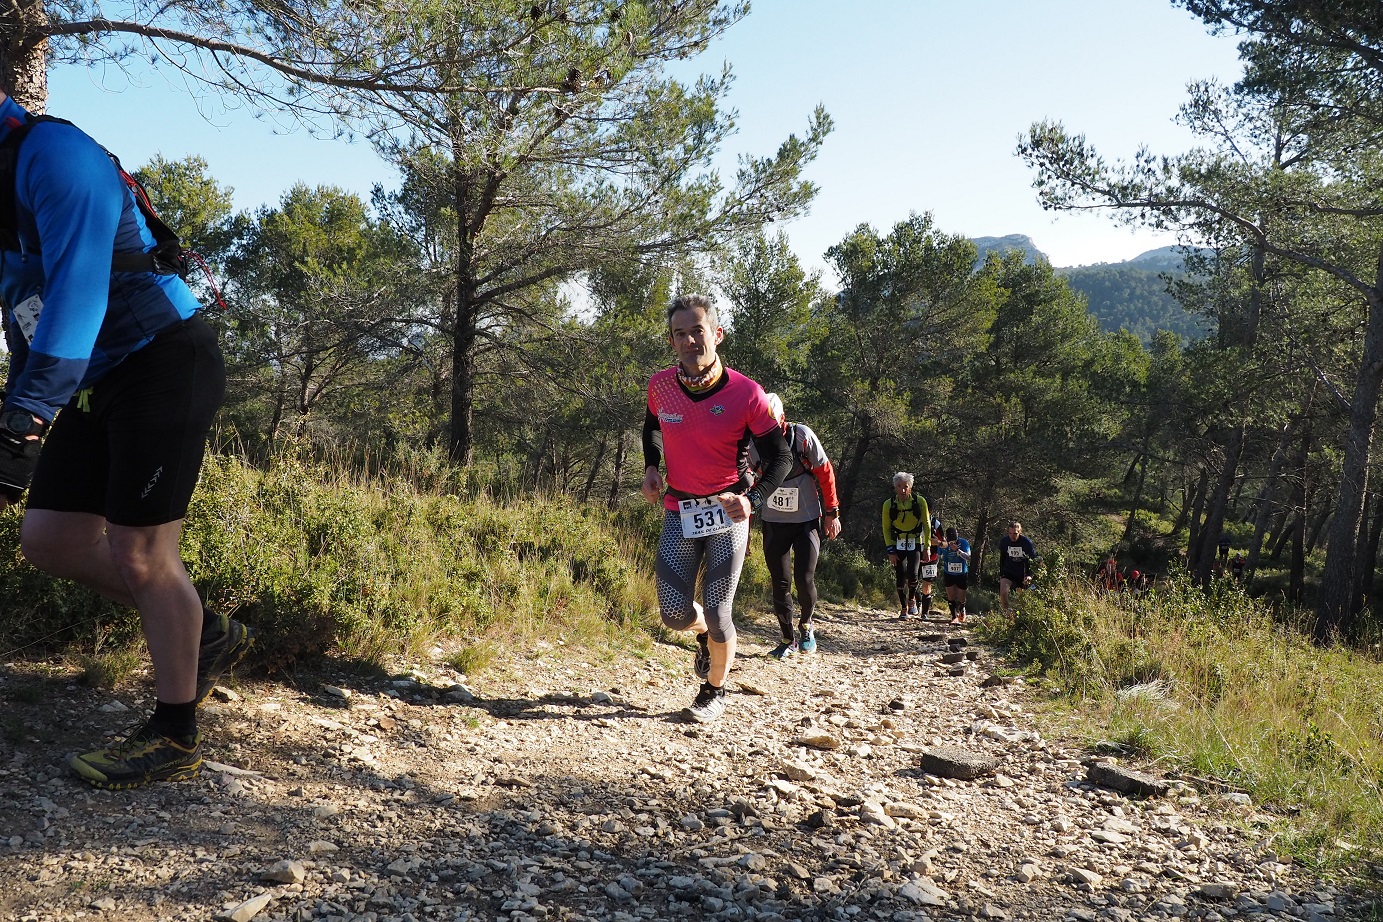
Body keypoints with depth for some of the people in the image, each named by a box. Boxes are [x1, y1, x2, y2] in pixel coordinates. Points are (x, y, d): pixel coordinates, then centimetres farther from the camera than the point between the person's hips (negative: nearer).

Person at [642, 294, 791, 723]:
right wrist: (651, 467, 2)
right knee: (675, 613, -5)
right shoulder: (660, 385, -6)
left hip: (728, 513, -3)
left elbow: (779, 458, -8)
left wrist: (752, 500, -23)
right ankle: (705, 635, 33)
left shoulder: (746, 393, -16)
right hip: (679, 513, 3)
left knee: (717, 613, -3)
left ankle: (715, 691, 26)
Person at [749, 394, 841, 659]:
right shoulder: (754, 443, -8)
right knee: (780, 583, 4)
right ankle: (787, 640, 18)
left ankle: (806, 625, 19)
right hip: (773, 522, 3)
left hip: (806, 520, -2)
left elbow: (825, 472, -6)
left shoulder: (802, 436, -15)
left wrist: (831, 512, -4)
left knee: (804, 579, -10)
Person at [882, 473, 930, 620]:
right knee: (900, 577, -2)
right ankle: (903, 609, 13)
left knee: (912, 574, -17)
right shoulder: (888, 504, -12)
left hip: (915, 543, -1)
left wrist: (927, 546, -5)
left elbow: (927, 524, -2)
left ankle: (912, 599, 11)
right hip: (898, 545, 1)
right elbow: (886, 528, -4)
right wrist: (890, 550, -8)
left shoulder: (920, 502, -13)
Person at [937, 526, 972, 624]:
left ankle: (962, 611, 34)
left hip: (962, 574, -1)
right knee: (950, 596, -7)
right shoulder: (944, 544, -13)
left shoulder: (964, 543, -17)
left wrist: (957, 550, -40)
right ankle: (954, 616, 5)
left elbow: (968, 557, -27)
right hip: (949, 574, 1)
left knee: (961, 598, 2)